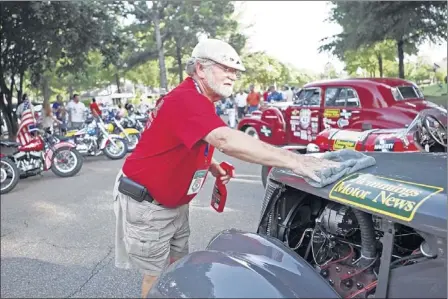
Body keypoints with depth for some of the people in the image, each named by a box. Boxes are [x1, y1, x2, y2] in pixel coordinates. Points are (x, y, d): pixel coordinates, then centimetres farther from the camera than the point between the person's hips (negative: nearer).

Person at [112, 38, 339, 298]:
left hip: (174, 204, 9)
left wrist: (213, 166, 1)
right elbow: (226, 140, -44)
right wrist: (293, 160, -46)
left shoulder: (200, 101, 6)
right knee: (157, 274, 6)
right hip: (146, 203, -9)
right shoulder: (186, 99, -27)